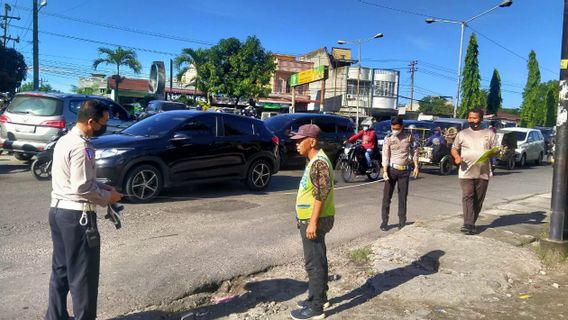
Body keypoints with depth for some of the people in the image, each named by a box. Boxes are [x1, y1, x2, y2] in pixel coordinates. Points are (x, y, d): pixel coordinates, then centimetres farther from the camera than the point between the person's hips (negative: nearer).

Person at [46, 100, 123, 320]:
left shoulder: (65, 140, 11)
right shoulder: (81, 146, -20)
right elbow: (82, 187, -23)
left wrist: (102, 187, 9)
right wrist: (107, 197, -8)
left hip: (58, 210, 10)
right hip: (76, 215, -10)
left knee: (60, 269, 19)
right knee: (82, 273, 2)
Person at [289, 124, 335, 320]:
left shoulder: (319, 162, -20)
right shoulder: (314, 161, 13)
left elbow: (322, 194, -24)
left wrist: (313, 222, -23)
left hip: (314, 221, -10)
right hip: (310, 219, 10)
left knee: (314, 263, -2)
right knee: (317, 261, 18)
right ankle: (319, 297, 32)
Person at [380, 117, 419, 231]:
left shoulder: (409, 136, 2)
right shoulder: (388, 139, -3)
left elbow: (414, 151, 8)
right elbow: (385, 155, -8)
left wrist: (416, 166, 3)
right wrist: (385, 171, -15)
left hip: (405, 170, 2)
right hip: (392, 169, -1)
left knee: (403, 197, 8)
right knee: (387, 196, 0)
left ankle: (402, 221, 18)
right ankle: (384, 221, 6)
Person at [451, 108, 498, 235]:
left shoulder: (489, 133, 11)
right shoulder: (462, 133, 9)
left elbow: (496, 149, 11)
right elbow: (454, 149, 12)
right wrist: (457, 157, -10)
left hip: (483, 172, 2)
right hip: (466, 172, -2)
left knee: (478, 199, 6)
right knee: (467, 197, -13)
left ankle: (471, 223, 16)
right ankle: (468, 224, -17)